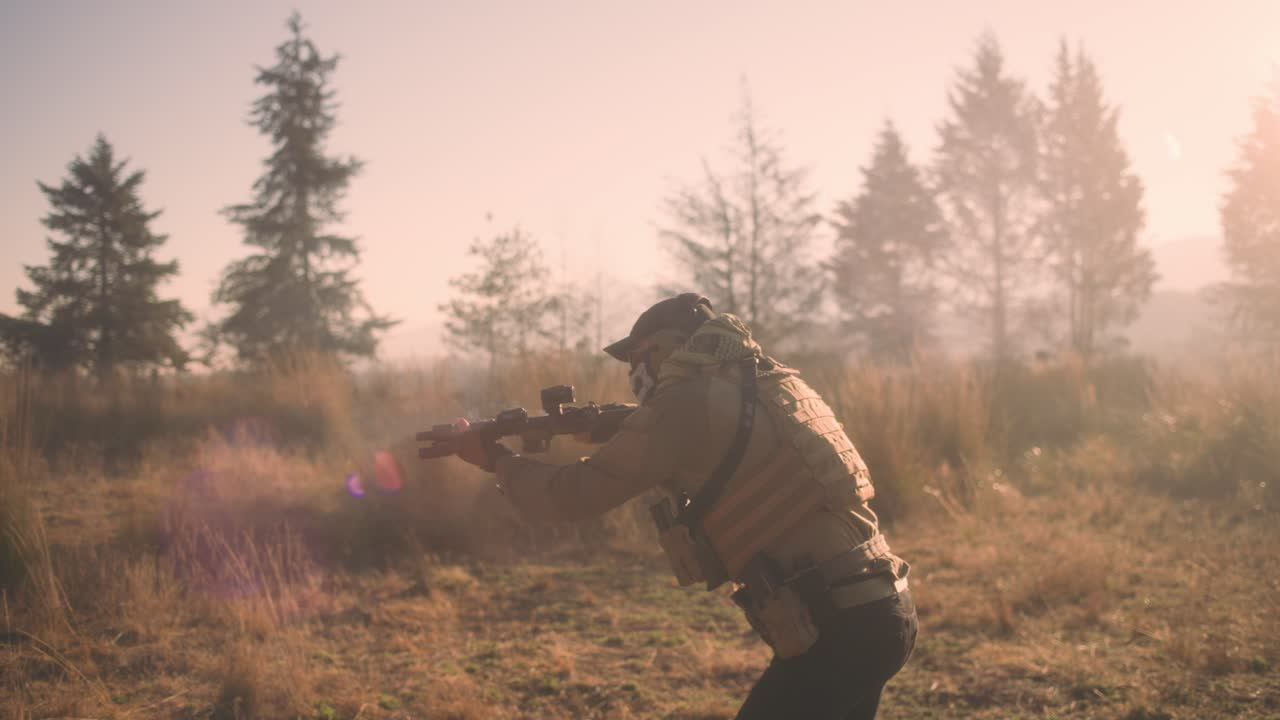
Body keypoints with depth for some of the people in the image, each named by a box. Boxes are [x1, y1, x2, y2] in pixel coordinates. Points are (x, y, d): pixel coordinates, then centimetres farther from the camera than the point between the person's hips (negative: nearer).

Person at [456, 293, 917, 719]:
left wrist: (496, 458, 10)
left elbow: (570, 497, -7)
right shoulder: (774, 384, 15)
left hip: (835, 628, -9)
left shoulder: (688, 402, -10)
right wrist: (613, 438, 17)